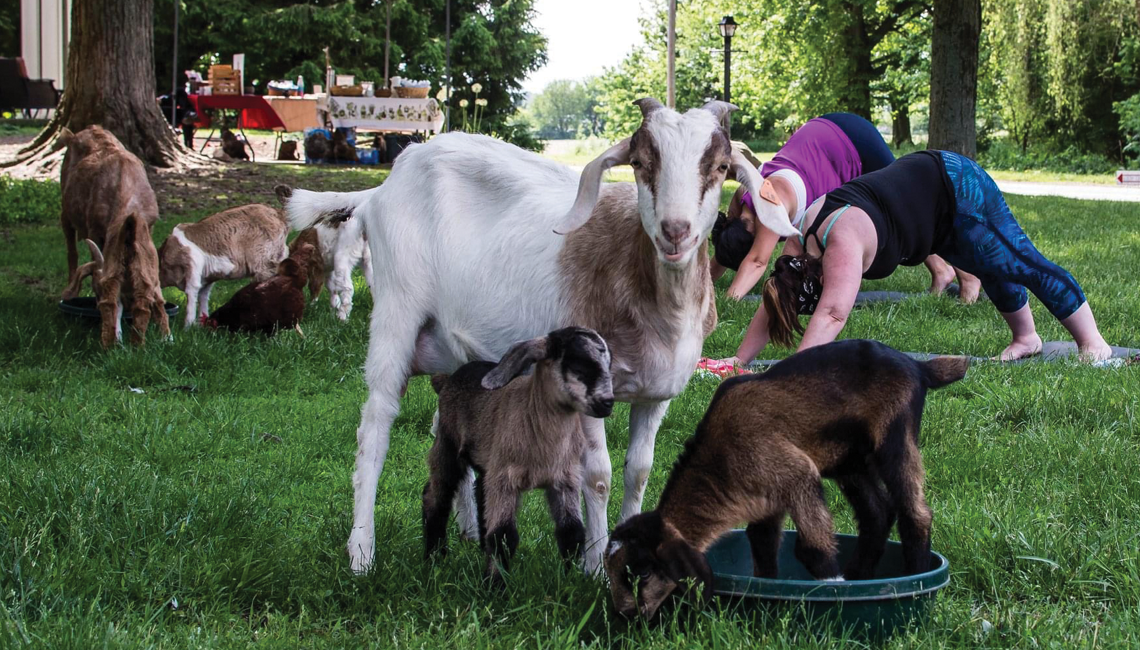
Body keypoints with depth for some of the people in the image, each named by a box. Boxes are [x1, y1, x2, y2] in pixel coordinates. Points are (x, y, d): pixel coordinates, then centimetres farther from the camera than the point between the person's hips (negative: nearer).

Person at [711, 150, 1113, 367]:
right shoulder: (800, 240, -12)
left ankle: (1092, 341, 17)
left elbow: (833, 313, -45)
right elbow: (773, 304, -6)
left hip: (956, 190, -7)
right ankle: (1027, 338, 41)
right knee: (993, 271, 24)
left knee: (1021, 264, 4)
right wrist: (740, 359, -12)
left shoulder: (842, 243, -37)